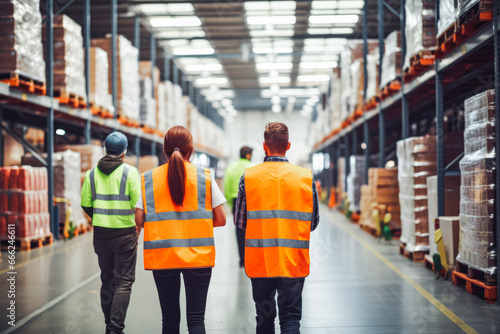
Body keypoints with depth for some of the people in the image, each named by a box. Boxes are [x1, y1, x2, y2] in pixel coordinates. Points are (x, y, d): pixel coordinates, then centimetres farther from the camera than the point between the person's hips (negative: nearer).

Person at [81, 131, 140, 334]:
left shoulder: (92, 173, 3)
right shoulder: (129, 172, -8)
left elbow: (85, 204, 4)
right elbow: (138, 203, -14)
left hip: (100, 233, 4)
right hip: (125, 233, -4)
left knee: (107, 280, 16)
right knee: (124, 281, 1)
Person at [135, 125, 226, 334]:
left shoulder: (149, 179, 2)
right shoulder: (204, 177, -1)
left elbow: (139, 221, -1)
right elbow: (220, 220, 0)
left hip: (161, 256, 2)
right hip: (197, 255, -1)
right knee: (196, 317, 1)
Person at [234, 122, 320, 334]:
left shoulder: (248, 177, -5)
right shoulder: (306, 177, -3)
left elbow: (240, 222, 1)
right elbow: (313, 223, 5)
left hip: (259, 262, 1)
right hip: (294, 261, 0)